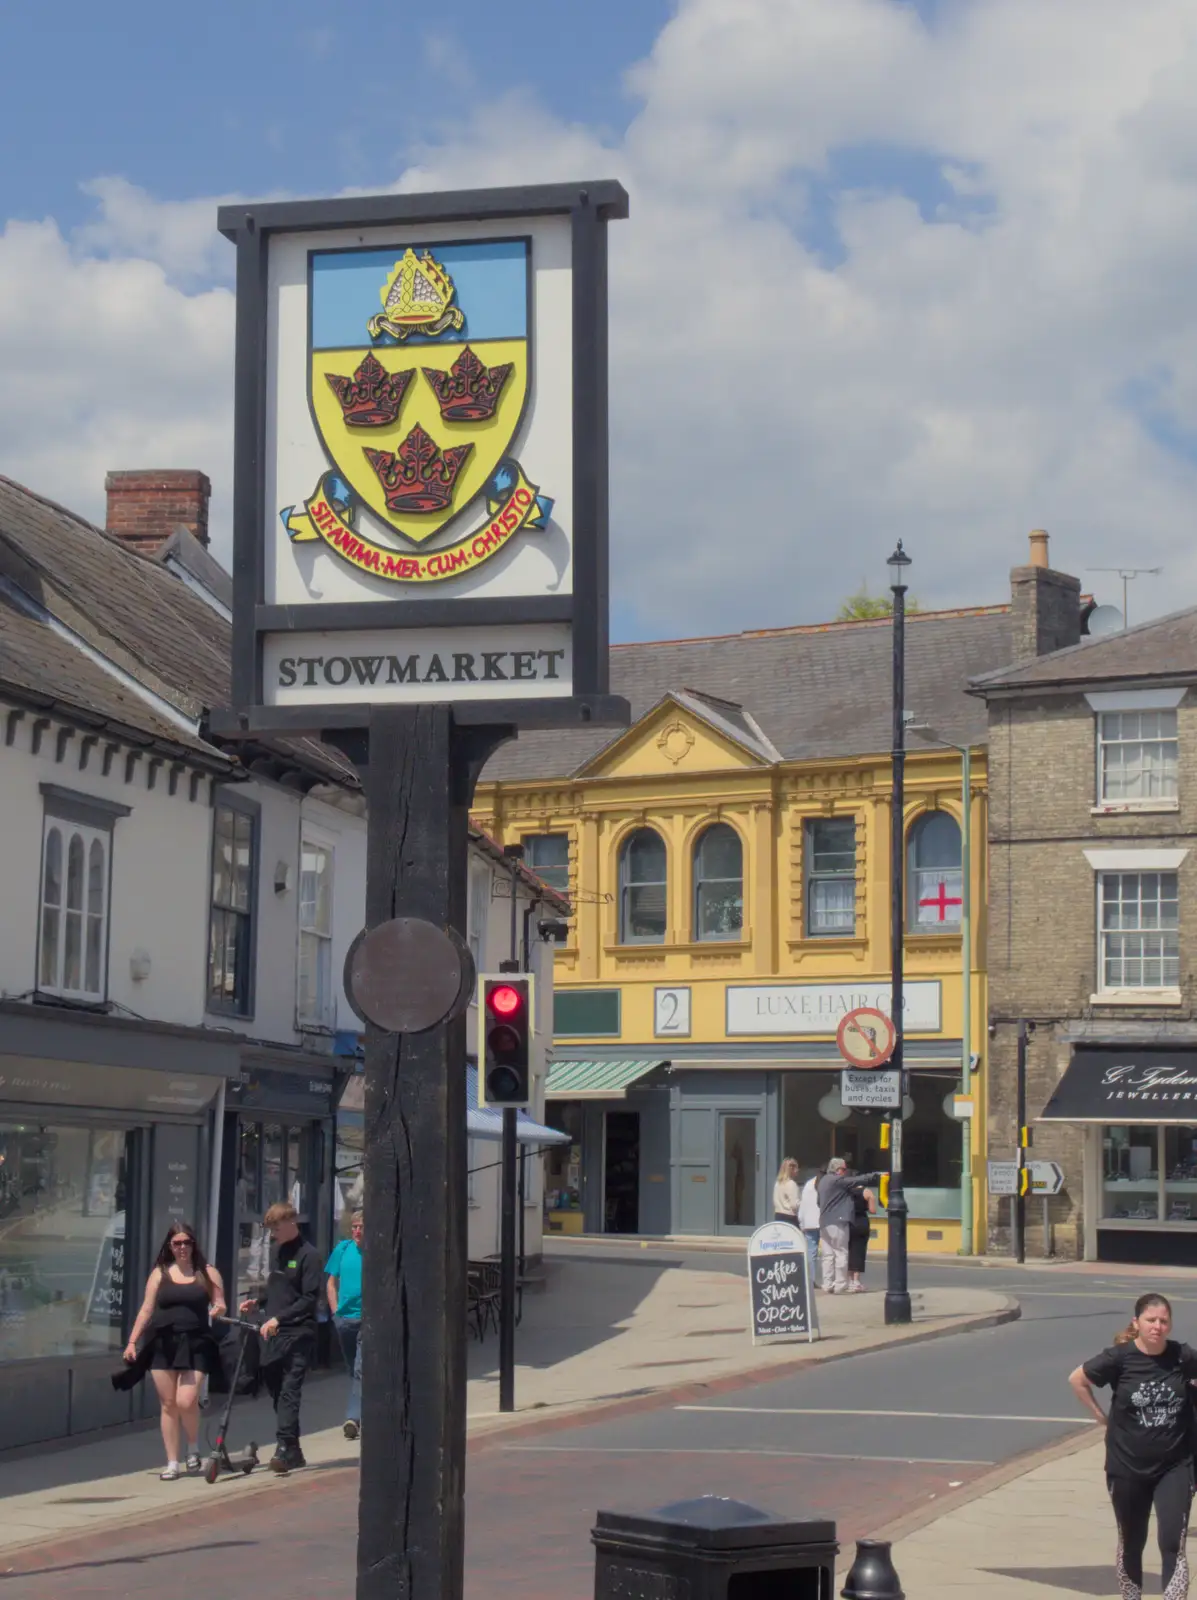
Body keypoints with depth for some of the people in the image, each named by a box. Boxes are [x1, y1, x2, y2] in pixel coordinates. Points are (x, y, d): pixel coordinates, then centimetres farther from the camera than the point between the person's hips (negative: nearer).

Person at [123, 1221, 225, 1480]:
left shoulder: (208, 1274, 8)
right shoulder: (160, 1274, 10)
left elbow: (220, 1306, 10)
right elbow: (147, 1309, 9)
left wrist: (219, 1309, -15)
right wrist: (132, 1342, 3)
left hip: (195, 1345, -2)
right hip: (163, 1344, 2)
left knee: (186, 1402, -15)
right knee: (169, 1405, 2)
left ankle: (193, 1448, 12)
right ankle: (172, 1463, 10)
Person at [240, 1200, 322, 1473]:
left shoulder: (307, 1254, -10)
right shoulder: (276, 1250, 15)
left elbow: (310, 1299, -15)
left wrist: (279, 1318, -23)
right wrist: (257, 1301, 8)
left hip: (298, 1333, -8)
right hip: (274, 1333, 8)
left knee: (289, 1389, -13)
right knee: (274, 1387, 8)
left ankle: (286, 1448, -16)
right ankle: (292, 1451, 16)